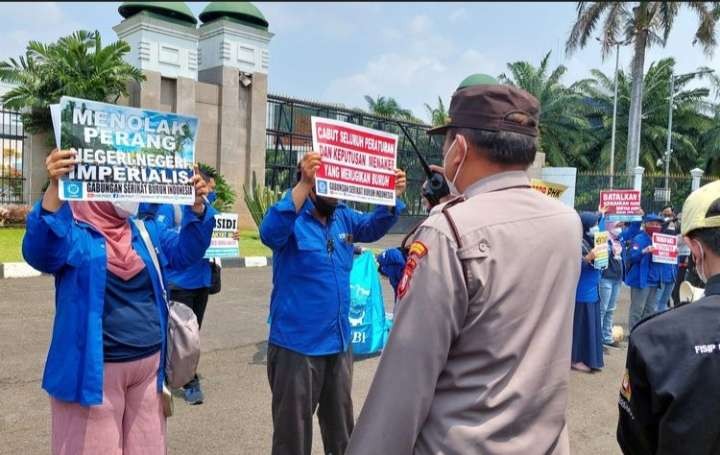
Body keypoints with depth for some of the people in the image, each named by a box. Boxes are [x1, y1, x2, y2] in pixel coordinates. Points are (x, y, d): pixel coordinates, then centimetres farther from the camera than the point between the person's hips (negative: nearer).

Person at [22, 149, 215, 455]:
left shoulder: (146, 232, 10)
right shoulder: (74, 234, -9)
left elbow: (186, 249, 3)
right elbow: (39, 251, -28)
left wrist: (196, 205, -14)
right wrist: (54, 188, -42)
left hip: (148, 363, 6)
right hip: (95, 369, -5)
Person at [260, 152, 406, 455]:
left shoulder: (343, 218, 5)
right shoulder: (292, 219, -15)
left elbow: (373, 227, 12)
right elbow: (270, 233, -34)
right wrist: (303, 184, -46)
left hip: (339, 342, 7)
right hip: (297, 346, -6)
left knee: (341, 424, 25)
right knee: (293, 429, 10)